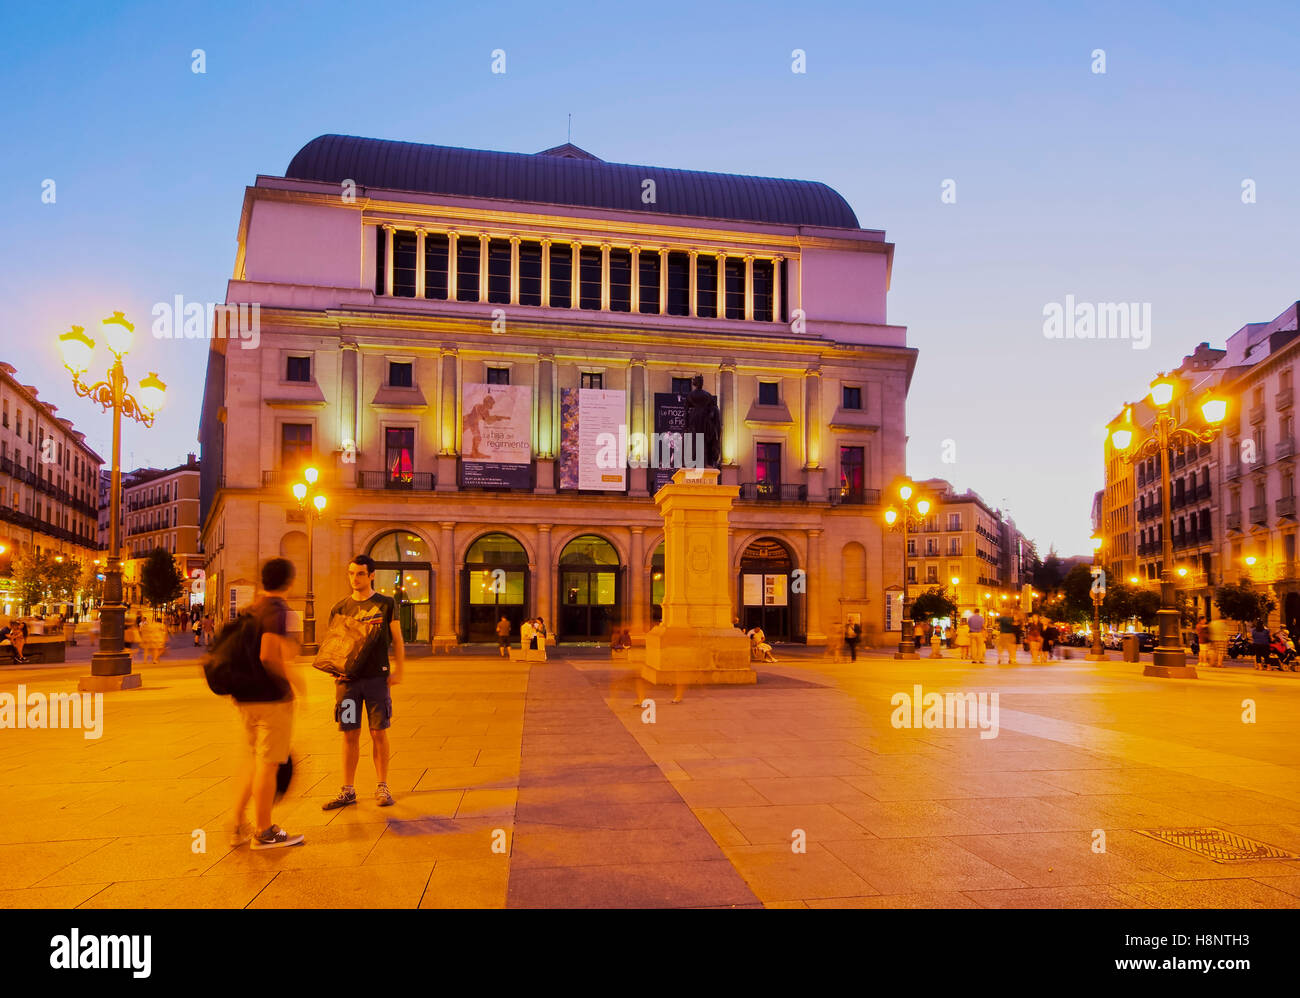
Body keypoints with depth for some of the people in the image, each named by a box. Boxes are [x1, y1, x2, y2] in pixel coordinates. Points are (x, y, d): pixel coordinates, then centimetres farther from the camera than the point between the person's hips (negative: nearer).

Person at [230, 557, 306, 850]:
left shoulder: (249, 609, 11)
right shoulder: (277, 610, -15)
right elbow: (268, 655, -25)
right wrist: (294, 678, -14)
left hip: (245, 696, 8)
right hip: (272, 698, -8)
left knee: (254, 759, 19)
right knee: (268, 763, 1)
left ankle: (238, 826, 22)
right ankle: (264, 832, 9)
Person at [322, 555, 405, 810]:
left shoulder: (386, 604, 3)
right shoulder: (340, 608, 9)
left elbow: (397, 640, 6)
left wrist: (398, 671, -3)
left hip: (377, 677, -2)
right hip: (348, 678, 2)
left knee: (379, 733, 2)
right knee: (350, 734, 5)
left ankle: (382, 787, 14)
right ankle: (348, 791, 15)